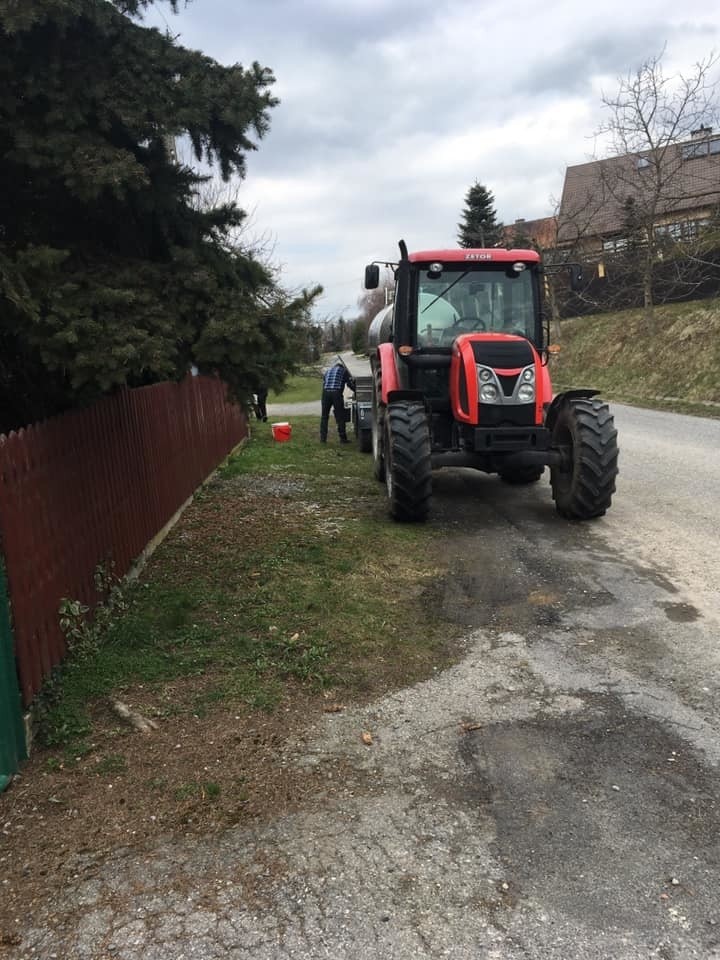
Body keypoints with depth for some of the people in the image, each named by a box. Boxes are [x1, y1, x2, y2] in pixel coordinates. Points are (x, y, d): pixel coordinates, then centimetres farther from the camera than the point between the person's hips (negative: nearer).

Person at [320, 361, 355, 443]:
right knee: (340, 417, 4)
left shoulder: (327, 372, 29)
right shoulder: (343, 371, 17)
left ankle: (323, 438, 10)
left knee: (324, 417, 11)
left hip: (325, 393, 3)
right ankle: (343, 438, 5)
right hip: (337, 393, -3)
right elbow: (351, 383, 8)